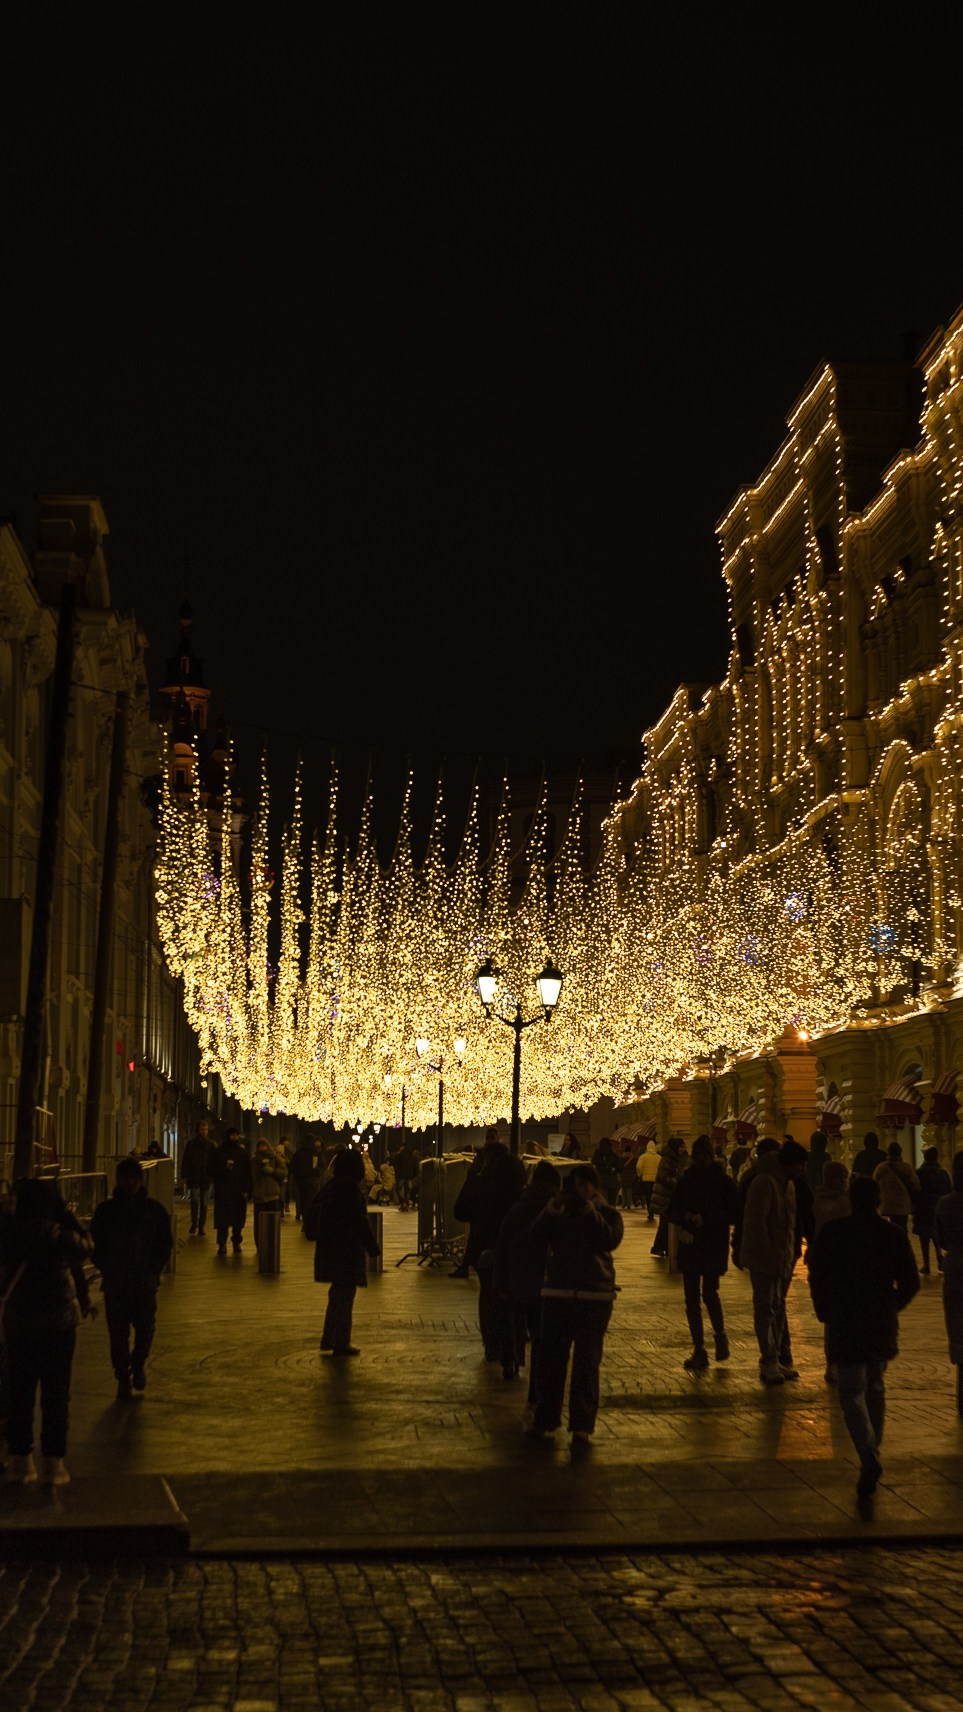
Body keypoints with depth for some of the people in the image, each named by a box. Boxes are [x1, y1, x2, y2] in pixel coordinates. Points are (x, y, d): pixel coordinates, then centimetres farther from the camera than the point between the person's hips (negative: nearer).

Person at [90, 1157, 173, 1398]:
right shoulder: (106, 1210, 1)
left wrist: (153, 1272, -5)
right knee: (118, 1332, 3)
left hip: (145, 1282, 0)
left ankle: (138, 1365, 24)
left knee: (145, 1328, -3)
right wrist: (107, 1270, -6)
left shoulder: (153, 1209, 2)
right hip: (115, 1283, 0)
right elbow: (96, 1244, 5)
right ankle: (123, 1377, 18)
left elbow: (165, 1244, 6)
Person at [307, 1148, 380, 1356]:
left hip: (328, 1248, 8)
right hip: (347, 1250, -8)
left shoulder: (329, 1187, 6)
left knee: (338, 1294, 18)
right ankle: (341, 1343, 7)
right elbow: (360, 1221, -19)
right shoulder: (351, 1189, -18)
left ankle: (329, 1341, 23)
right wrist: (373, 1248, -13)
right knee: (344, 1295, 2)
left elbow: (313, 1214, 13)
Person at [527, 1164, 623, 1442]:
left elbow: (610, 1240, -15)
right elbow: (537, 1238, -4)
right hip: (557, 1294, 2)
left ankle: (582, 1424, 6)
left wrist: (591, 1210, -14)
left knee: (587, 1362, 0)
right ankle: (544, 1420, 12)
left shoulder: (608, 1214, 5)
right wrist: (551, 1208, -13)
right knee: (550, 1359, 3)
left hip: (594, 1296, -2)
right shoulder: (559, 1214, 10)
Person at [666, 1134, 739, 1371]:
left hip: (714, 1246, -3)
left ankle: (720, 1335, 16)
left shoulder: (724, 1181, -1)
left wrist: (706, 1219, -16)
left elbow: (734, 1214, -5)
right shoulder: (686, 1180, 8)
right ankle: (699, 1349, 10)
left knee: (710, 1293, -12)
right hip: (690, 1246, 3)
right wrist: (686, 1217, -12)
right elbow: (671, 1212, 9)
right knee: (692, 1297, 2)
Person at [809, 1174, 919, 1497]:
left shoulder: (832, 1232, -7)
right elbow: (911, 1282, 2)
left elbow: (816, 1276, -6)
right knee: (875, 1387, 20)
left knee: (852, 1392, -1)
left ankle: (869, 1455, -21)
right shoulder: (894, 1234, -1)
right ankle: (872, 1453, 25)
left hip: (845, 1324, -3)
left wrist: (825, 1312, 9)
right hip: (882, 1325, 3)